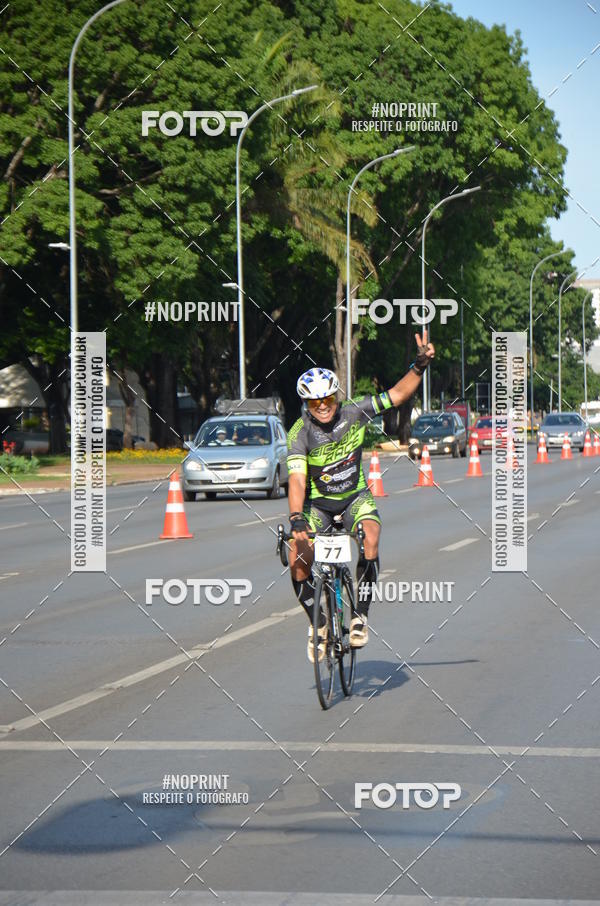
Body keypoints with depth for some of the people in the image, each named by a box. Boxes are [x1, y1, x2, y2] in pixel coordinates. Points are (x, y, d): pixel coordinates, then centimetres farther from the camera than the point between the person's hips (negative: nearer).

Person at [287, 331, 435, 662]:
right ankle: (318, 623, 1)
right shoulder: (300, 434, -21)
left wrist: (420, 366, -27)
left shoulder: (353, 412, -15)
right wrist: (296, 518, -46)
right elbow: (297, 480, -31)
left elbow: (397, 394, -12)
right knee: (297, 556, -22)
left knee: (371, 535, -30)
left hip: (355, 496, 1)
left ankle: (360, 615, -19)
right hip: (317, 501, -1)